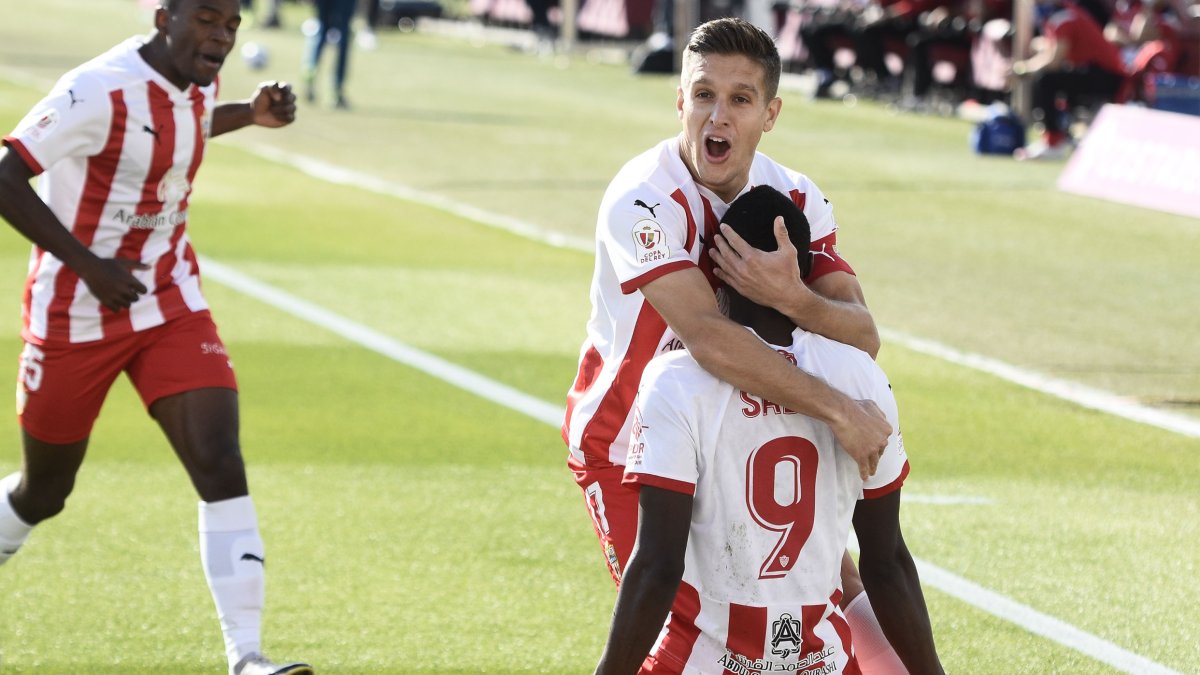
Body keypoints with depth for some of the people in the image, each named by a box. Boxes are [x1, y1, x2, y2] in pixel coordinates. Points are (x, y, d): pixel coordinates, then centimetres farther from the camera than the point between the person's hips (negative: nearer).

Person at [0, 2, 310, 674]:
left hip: (171, 307, 5)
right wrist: (87, 264, -28)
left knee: (221, 467, -13)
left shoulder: (198, 83, 1)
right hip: (77, 316, -5)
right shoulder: (102, 91, -23)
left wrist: (252, 113, 8)